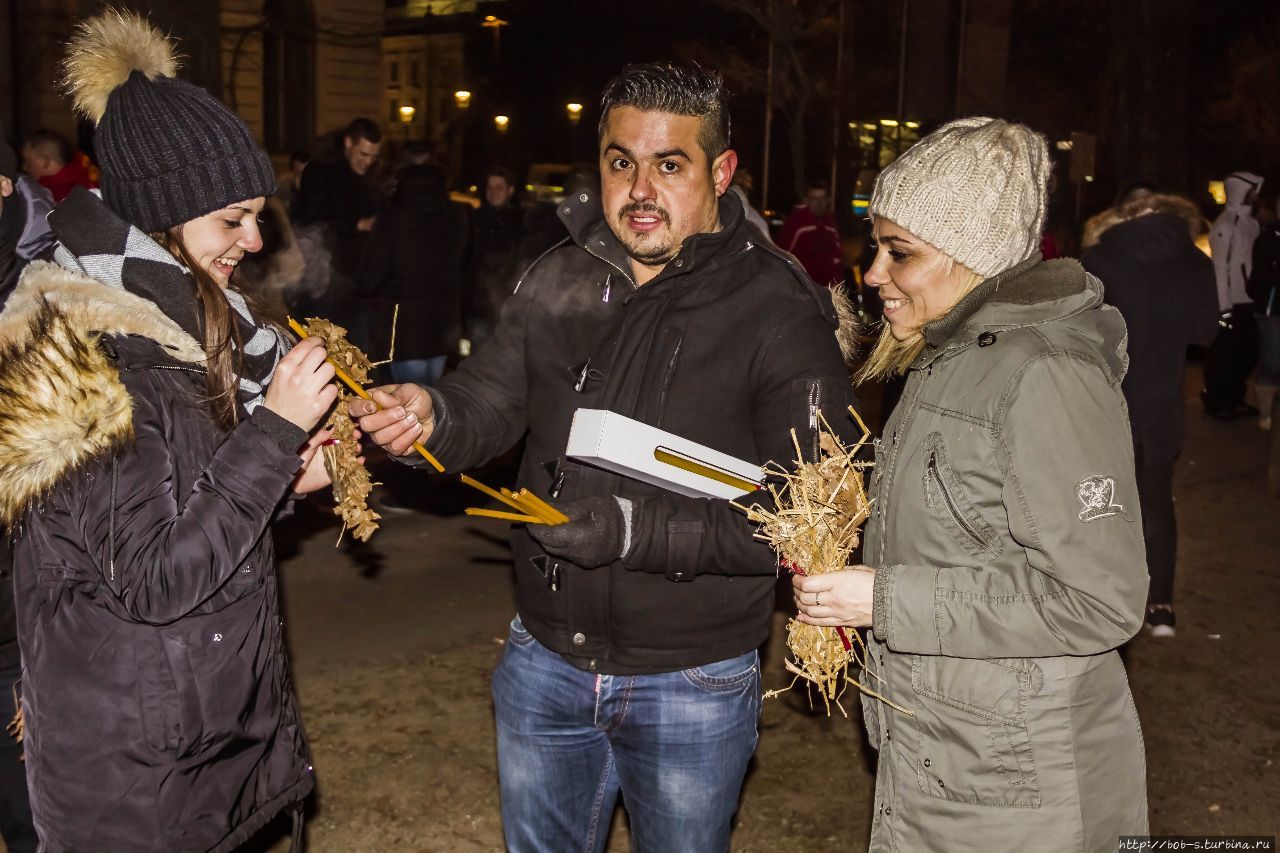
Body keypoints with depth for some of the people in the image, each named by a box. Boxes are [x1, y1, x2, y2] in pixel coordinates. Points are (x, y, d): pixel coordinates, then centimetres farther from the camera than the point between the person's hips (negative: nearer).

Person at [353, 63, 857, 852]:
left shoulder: (782, 316, -16)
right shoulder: (557, 285, -1)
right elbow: (489, 403, 0)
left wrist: (636, 527, -30)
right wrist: (428, 414, -24)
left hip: (691, 686, -4)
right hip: (546, 660, 4)